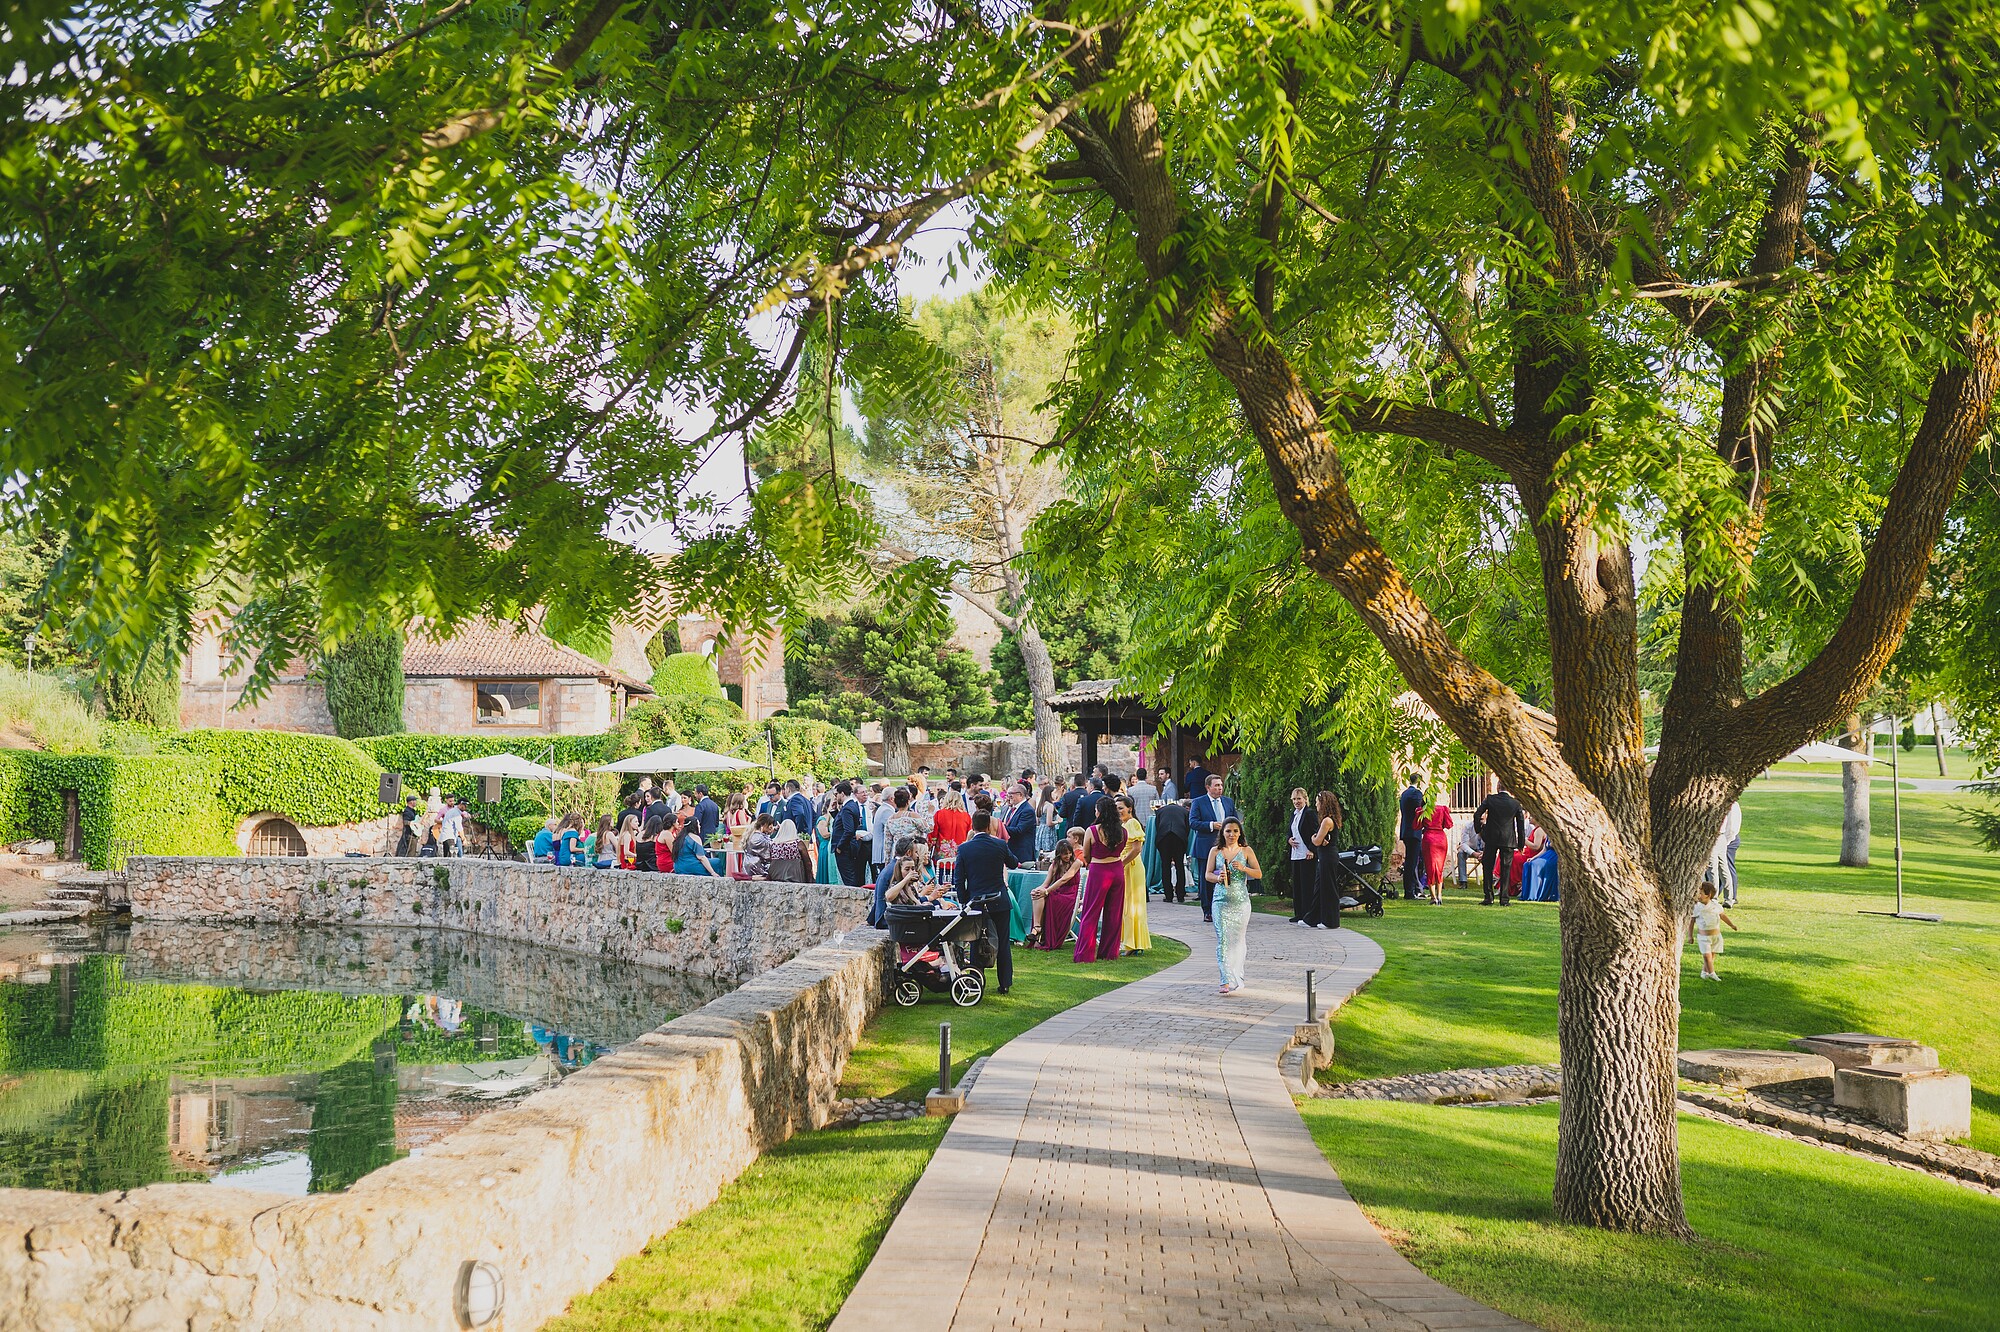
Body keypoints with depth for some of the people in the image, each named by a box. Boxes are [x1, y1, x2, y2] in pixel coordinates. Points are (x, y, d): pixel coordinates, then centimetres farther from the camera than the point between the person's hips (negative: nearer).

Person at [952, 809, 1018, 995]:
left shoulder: (964, 849, -6)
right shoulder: (1000, 845, -6)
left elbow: (958, 880, -3)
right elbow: (1014, 864, 14)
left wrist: (964, 902, 7)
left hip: (976, 903, 0)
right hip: (1000, 902, 0)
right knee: (1003, 943, 10)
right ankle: (1005, 984, 14)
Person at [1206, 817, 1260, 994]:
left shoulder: (1246, 851, 5)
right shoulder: (1215, 852, 6)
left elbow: (1259, 873, 3)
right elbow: (1207, 874, 8)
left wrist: (1243, 868, -15)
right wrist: (1218, 878, -13)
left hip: (1241, 901, 0)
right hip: (1221, 901, 0)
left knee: (1238, 939, 6)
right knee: (1223, 939, -9)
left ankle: (1236, 978, 21)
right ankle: (1227, 981, -13)